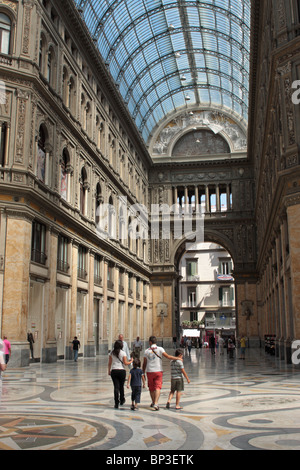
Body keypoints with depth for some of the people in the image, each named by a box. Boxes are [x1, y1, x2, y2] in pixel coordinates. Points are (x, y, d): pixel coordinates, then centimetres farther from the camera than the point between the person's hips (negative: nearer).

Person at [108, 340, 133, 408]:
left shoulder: (112, 352, 4)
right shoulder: (123, 352, -5)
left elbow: (109, 363, 7)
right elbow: (125, 363, -7)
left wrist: (109, 371, 16)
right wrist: (130, 361, 10)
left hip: (113, 371, 2)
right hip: (121, 371, -2)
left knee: (116, 387, 1)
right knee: (121, 386, 16)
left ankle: (116, 403, -4)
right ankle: (122, 400, 29)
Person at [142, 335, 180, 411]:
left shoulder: (147, 351, 2)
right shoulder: (160, 349, -4)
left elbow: (144, 363, 5)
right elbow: (168, 357, -9)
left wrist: (143, 373, 14)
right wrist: (178, 358, 1)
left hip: (149, 371, 2)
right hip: (158, 371, -2)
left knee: (151, 388, 16)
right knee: (157, 387, -3)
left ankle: (153, 403, 30)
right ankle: (156, 403, -19)